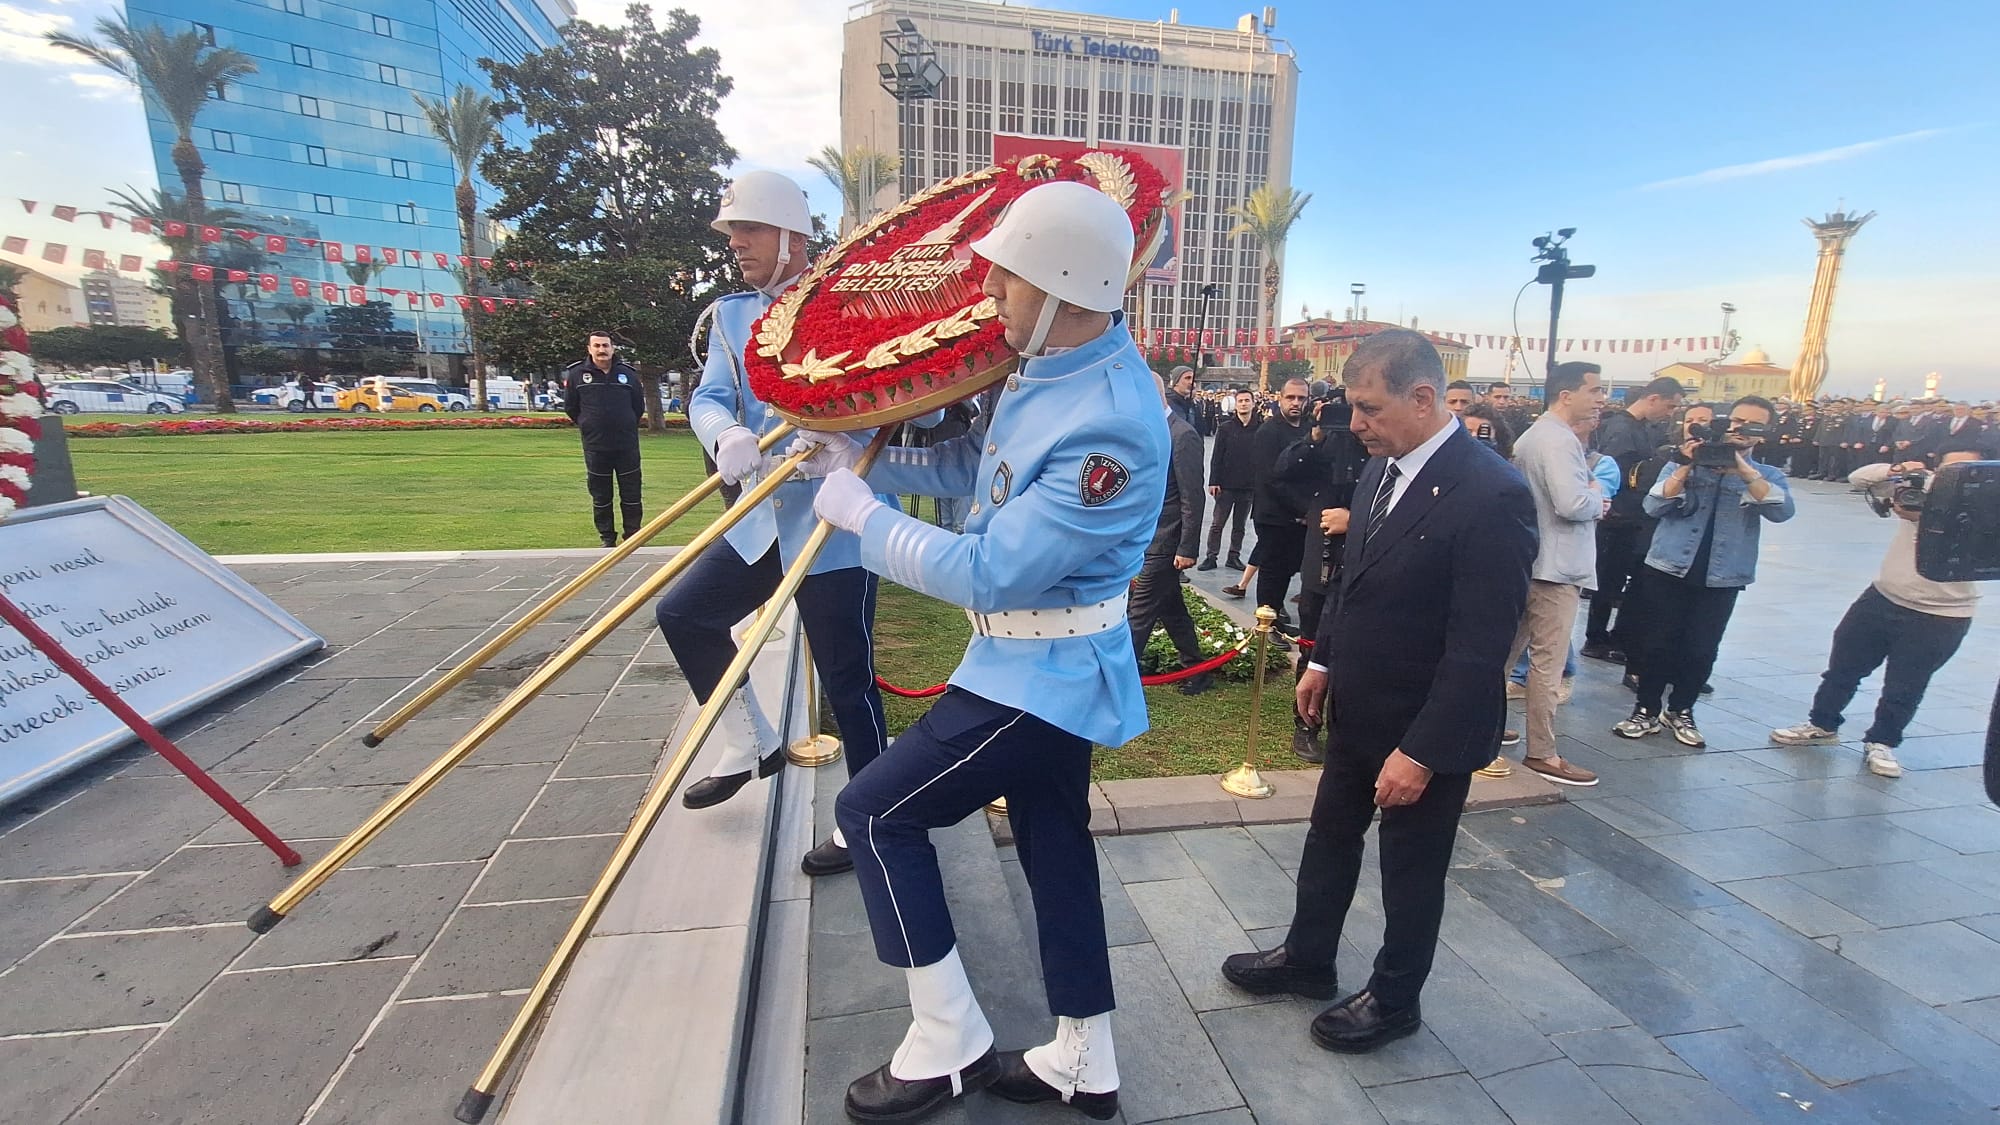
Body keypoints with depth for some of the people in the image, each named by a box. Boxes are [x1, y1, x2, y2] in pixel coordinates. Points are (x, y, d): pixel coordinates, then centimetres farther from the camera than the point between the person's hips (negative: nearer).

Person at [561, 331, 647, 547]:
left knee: (631, 495, 4)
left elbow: (639, 407, 14)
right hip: (595, 447, 0)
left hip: (627, 446, 0)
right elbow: (570, 407, 12)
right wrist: (587, 426, 12)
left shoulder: (628, 373, 3)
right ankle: (607, 539, 19)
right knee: (600, 497, 8)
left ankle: (633, 536, 15)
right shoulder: (576, 374, 1)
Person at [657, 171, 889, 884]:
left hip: (836, 524, -7)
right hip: (763, 520, 7)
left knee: (846, 680, -2)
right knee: (682, 614, 14)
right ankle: (753, 746, 32)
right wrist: (726, 434, -24)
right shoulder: (730, 316, 11)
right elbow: (707, 397, -1)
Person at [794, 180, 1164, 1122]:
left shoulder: (1109, 426, -29)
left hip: (1044, 675, -9)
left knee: (874, 812, -1)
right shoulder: (1057, 364, 1)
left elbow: (989, 573, -28)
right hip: (1049, 666, 9)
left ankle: (948, 1045, 17)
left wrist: (860, 514, -16)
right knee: (1054, 844, 19)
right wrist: (860, 458, 3)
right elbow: (979, 463, 13)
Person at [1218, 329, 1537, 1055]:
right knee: (1329, 839, 22)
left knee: (1410, 869, 14)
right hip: (1356, 709, 8)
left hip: (1424, 729, -7)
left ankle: (1394, 1000, 38)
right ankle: (1306, 960, 44)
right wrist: (1324, 659, 13)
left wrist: (1424, 751, -23)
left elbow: (1480, 646, -24)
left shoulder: (1491, 493, -24)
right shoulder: (1381, 468, 0)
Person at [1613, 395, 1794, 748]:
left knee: (1701, 651, 6)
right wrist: (1686, 468, -17)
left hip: (1721, 580, 1)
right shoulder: (1686, 462, 4)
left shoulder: (1768, 476, 8)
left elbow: (1782, 511, -14)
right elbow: (1654, 506, -8)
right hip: (1668, 570, -1)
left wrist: (1744, 471, -20)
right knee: (1659, 644, 1)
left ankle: (1680, 711, 24)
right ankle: (1646, 710, 14)